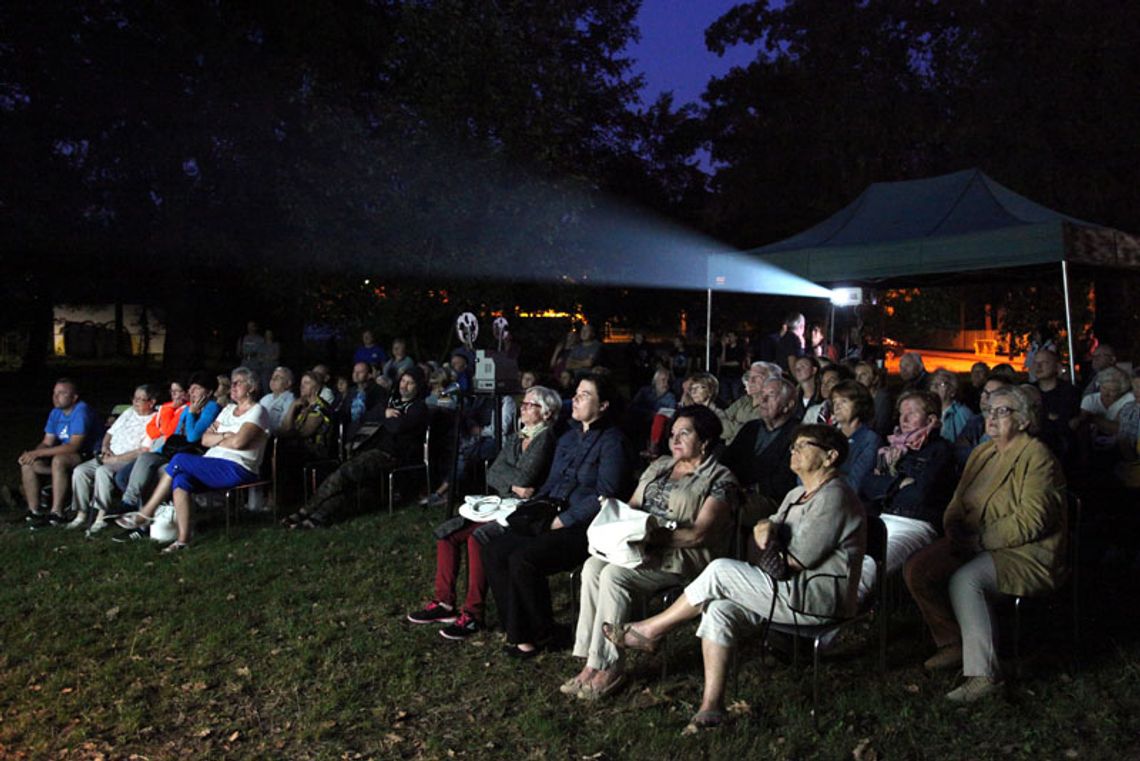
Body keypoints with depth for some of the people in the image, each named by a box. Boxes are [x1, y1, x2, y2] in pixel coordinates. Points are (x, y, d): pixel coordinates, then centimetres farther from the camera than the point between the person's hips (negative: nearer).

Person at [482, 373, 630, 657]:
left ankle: (540, 635, -6)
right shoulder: (568, 438, 17)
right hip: (555, 520, 8)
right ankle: (519, 630, -3)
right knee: (494, 551, -10)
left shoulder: (611, 442, -9)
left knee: (523, 559, -27)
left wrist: (564, 520, -16)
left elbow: (605, 496, -15)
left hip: (586, 528, -8)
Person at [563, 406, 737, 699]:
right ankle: (591, 662, -22)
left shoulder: (719, 478, -3)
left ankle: (607, 667, -20)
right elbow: (632, 505, 20)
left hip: (682, 556, -7)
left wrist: (655, 535, -21)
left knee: (614, 575, -29)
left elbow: (699, 534, -13)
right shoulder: (659, 466, 20)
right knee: (592, 566, -22)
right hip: (640, 545, 7)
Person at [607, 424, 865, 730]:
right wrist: (767, 526, -8)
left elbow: (799, 560, -16)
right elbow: (762, 532, 16)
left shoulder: (834, 496, -12)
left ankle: (651, 630, -3)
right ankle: (712, 705, -16)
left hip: (822, 597, -9)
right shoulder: (797, 495, 20)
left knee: (720, 571, -18)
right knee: (719, 611, -15)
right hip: (796, 591, 9)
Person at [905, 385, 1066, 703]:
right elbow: (958, 503, 18)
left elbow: (1030, 521, -18)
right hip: (976, 544, 8)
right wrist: (954, 530, -3)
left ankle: (983, 673, -26)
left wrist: (979, 539, -18)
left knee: (964, 579, -34)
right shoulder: (982, 453, 15)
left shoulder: (1036, 456, -10)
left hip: (1027, 553, -8)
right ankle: (954, 643, 2)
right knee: (916, 568, -13)